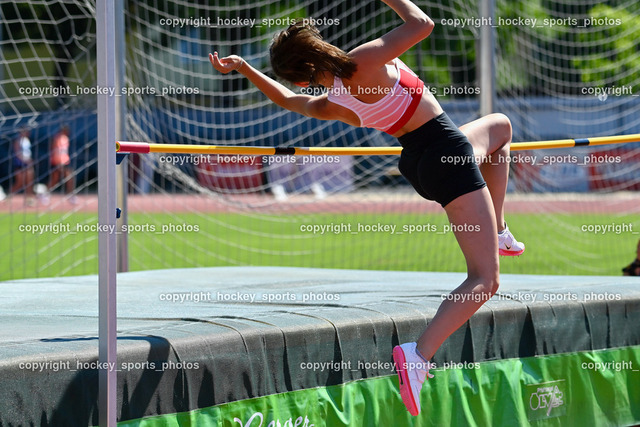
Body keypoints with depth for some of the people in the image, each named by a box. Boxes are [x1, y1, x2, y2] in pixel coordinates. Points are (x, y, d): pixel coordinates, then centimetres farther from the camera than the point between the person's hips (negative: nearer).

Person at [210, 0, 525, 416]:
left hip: (417, 160, 8)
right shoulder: (364, 64, -24)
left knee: (501, 124, 38)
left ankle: (497, 230, 34)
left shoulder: (328, 106, -2)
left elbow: (288, 99, 21)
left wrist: (243, 66, 20)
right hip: (446, 153, -8)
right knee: (484, 279, -10)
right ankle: (419, 354, -27)